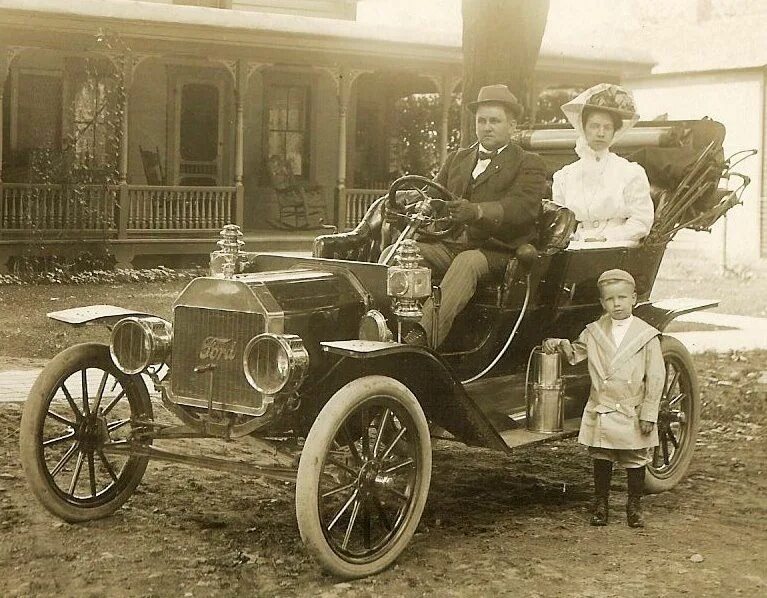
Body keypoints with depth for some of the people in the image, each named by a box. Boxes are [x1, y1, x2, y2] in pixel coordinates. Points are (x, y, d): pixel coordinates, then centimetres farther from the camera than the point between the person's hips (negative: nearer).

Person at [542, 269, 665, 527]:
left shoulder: (646, 335, -5)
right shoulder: (593, 332, 2)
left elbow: (655, 378, -5)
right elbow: (576, 353, 18)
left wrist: (648, 414, -8)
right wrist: (559, 344, -5)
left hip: (633, 414, -2)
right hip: (601, 412, 2)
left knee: (635, 461, 9)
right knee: (601, 460, 11)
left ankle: (634, 506, 23)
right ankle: (600, 504, 24)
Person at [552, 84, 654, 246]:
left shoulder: (631, 173, 5)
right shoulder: (564, 176, 13)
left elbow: (641, 222, 2)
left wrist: (605, 238, -8)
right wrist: (577, 239, -6)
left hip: (617, 249, -2)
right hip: (575, 249, 2)